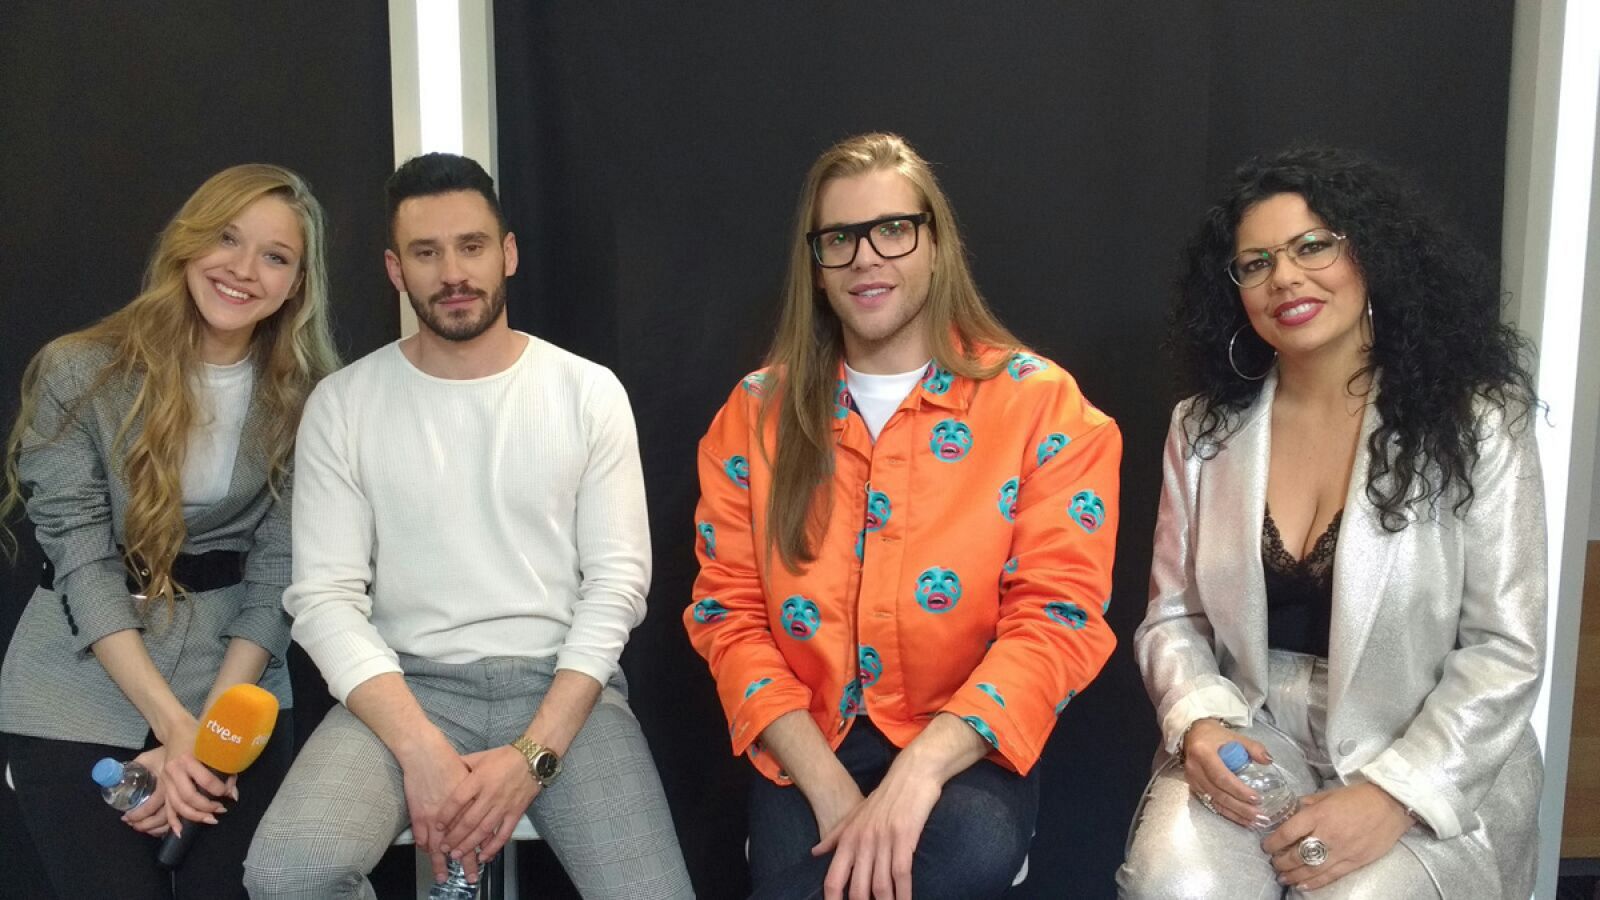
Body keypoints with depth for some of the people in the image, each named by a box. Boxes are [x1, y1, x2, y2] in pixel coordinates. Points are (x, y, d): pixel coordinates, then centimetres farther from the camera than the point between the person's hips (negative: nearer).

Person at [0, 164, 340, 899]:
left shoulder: (305, 397, -3)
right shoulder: (77, 373, -9)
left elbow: (278, 572, -6)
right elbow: (82, 561, -12)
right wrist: (175, 726, -18)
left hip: (235, 684, 2)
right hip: (80, 692, -1)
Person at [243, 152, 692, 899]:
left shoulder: (589, 392, 2)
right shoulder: (343, 404, 3)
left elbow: (617, 581, -2)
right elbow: (325, 597, -3)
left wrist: (533, 753, -13)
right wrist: (421, 748, -17)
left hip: (561, 684, 0)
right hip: (407, 686, 1)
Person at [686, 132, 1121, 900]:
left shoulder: (1039, 403, -4)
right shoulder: (756, 412, 4)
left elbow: (1057, 618, -10)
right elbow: (730, 612, 1)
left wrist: (920, 770, -23)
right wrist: (826, 783, -14)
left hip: (960, 748, -1)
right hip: (808, 749, 1)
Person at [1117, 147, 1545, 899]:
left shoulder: (1476, 424, -5)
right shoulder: (1204, 429, 4)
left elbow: (1504, 652, -8)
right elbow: (1173, 617, 5)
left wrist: (1393, 796, -19)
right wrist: (1200, 724, -15)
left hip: (1430, 771, -1)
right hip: (1249, 738, 2)